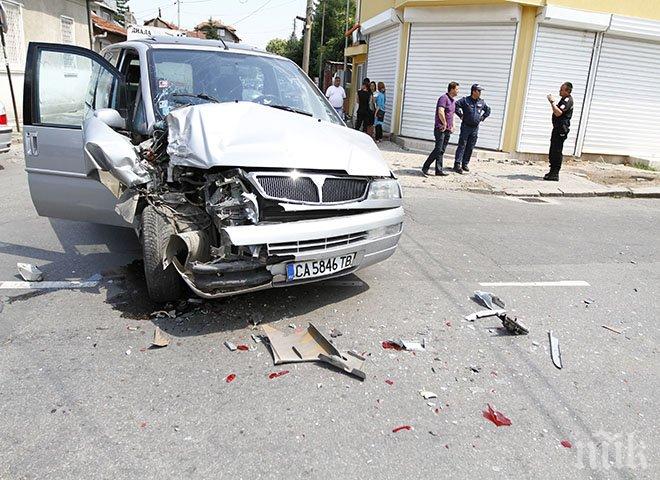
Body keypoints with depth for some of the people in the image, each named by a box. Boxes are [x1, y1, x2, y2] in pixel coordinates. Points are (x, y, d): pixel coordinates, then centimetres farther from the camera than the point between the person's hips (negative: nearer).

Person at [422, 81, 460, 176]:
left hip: (447, 130, 9)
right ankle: (425, 168, -7)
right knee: (438, 150, -13)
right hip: (440, 129, -9)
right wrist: (445, 124, -15)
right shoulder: (444, 98, -11)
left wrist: (452, 126, 19)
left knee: (442, 151, 7)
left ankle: (439, 170, 8)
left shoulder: (453, 101, 19)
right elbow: (440, 112, -24)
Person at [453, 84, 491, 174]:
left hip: (475, 128, 5)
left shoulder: (482, 102, 10)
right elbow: (455, 105, -13)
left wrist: (482, 118, 13)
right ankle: (457, 164, -8)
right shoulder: (465, 100, -5)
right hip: (466, 126, -5)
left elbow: (488, 110, 26)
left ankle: (465, 164, 14)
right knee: (462, 146, -7)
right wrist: (461, 115, -12)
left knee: (470, 148, 6)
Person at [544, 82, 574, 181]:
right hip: (557, 128, 11)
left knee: (556, 152, -10)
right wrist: (552, 101, 17)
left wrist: (552, 102, -19)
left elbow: (558, 113, -25)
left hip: (561, 129, -11)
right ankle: (552, 172, 21)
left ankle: (555, 174, -7)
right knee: (552, 152, 13)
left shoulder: (568, 100, -14)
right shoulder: (564, 99, 19)